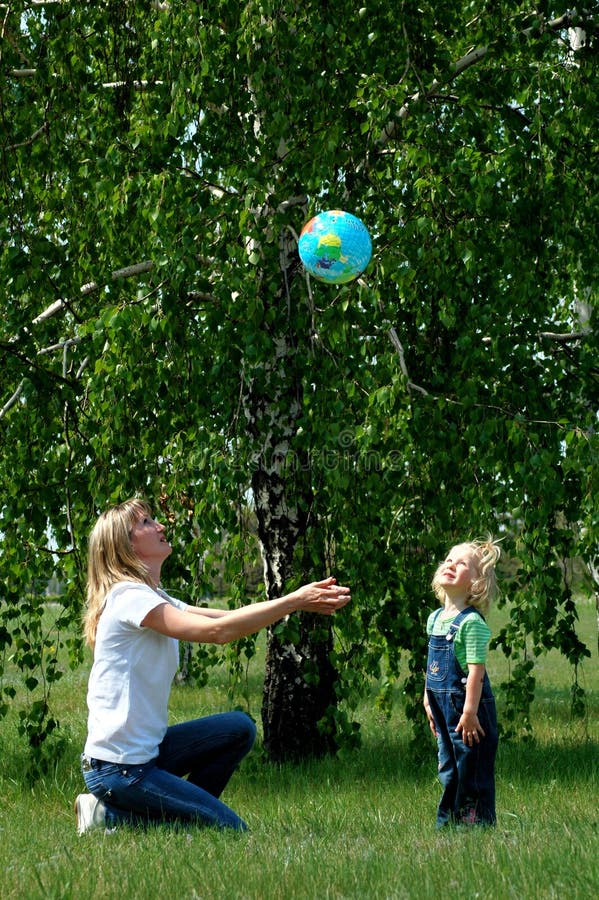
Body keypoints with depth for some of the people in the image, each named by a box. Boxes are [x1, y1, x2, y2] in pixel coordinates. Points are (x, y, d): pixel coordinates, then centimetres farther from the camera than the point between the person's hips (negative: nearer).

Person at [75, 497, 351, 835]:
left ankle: (178, 810, 8)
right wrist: (295, 601, -22)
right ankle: (112, 815, -2)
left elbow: (227, 617, 6)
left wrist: (306, 598, -5)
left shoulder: (154, 598, 14)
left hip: (146, 750, 9)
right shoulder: (129, 597, -16)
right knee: (232, 831, -6)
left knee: (239, 728, 9)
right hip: (118, 767, -9)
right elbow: (218, 631, -25)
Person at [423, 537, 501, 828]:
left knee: (472, 775, -1)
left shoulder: (472, 622, -16)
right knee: (448, 772, 17)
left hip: (468, 706, -8)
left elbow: (476, 670, -20)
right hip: (444, 706, 8)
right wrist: (428, 701, 18)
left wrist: (469, 713, -22)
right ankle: (446, 825, 26)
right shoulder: (435, 618, 9)